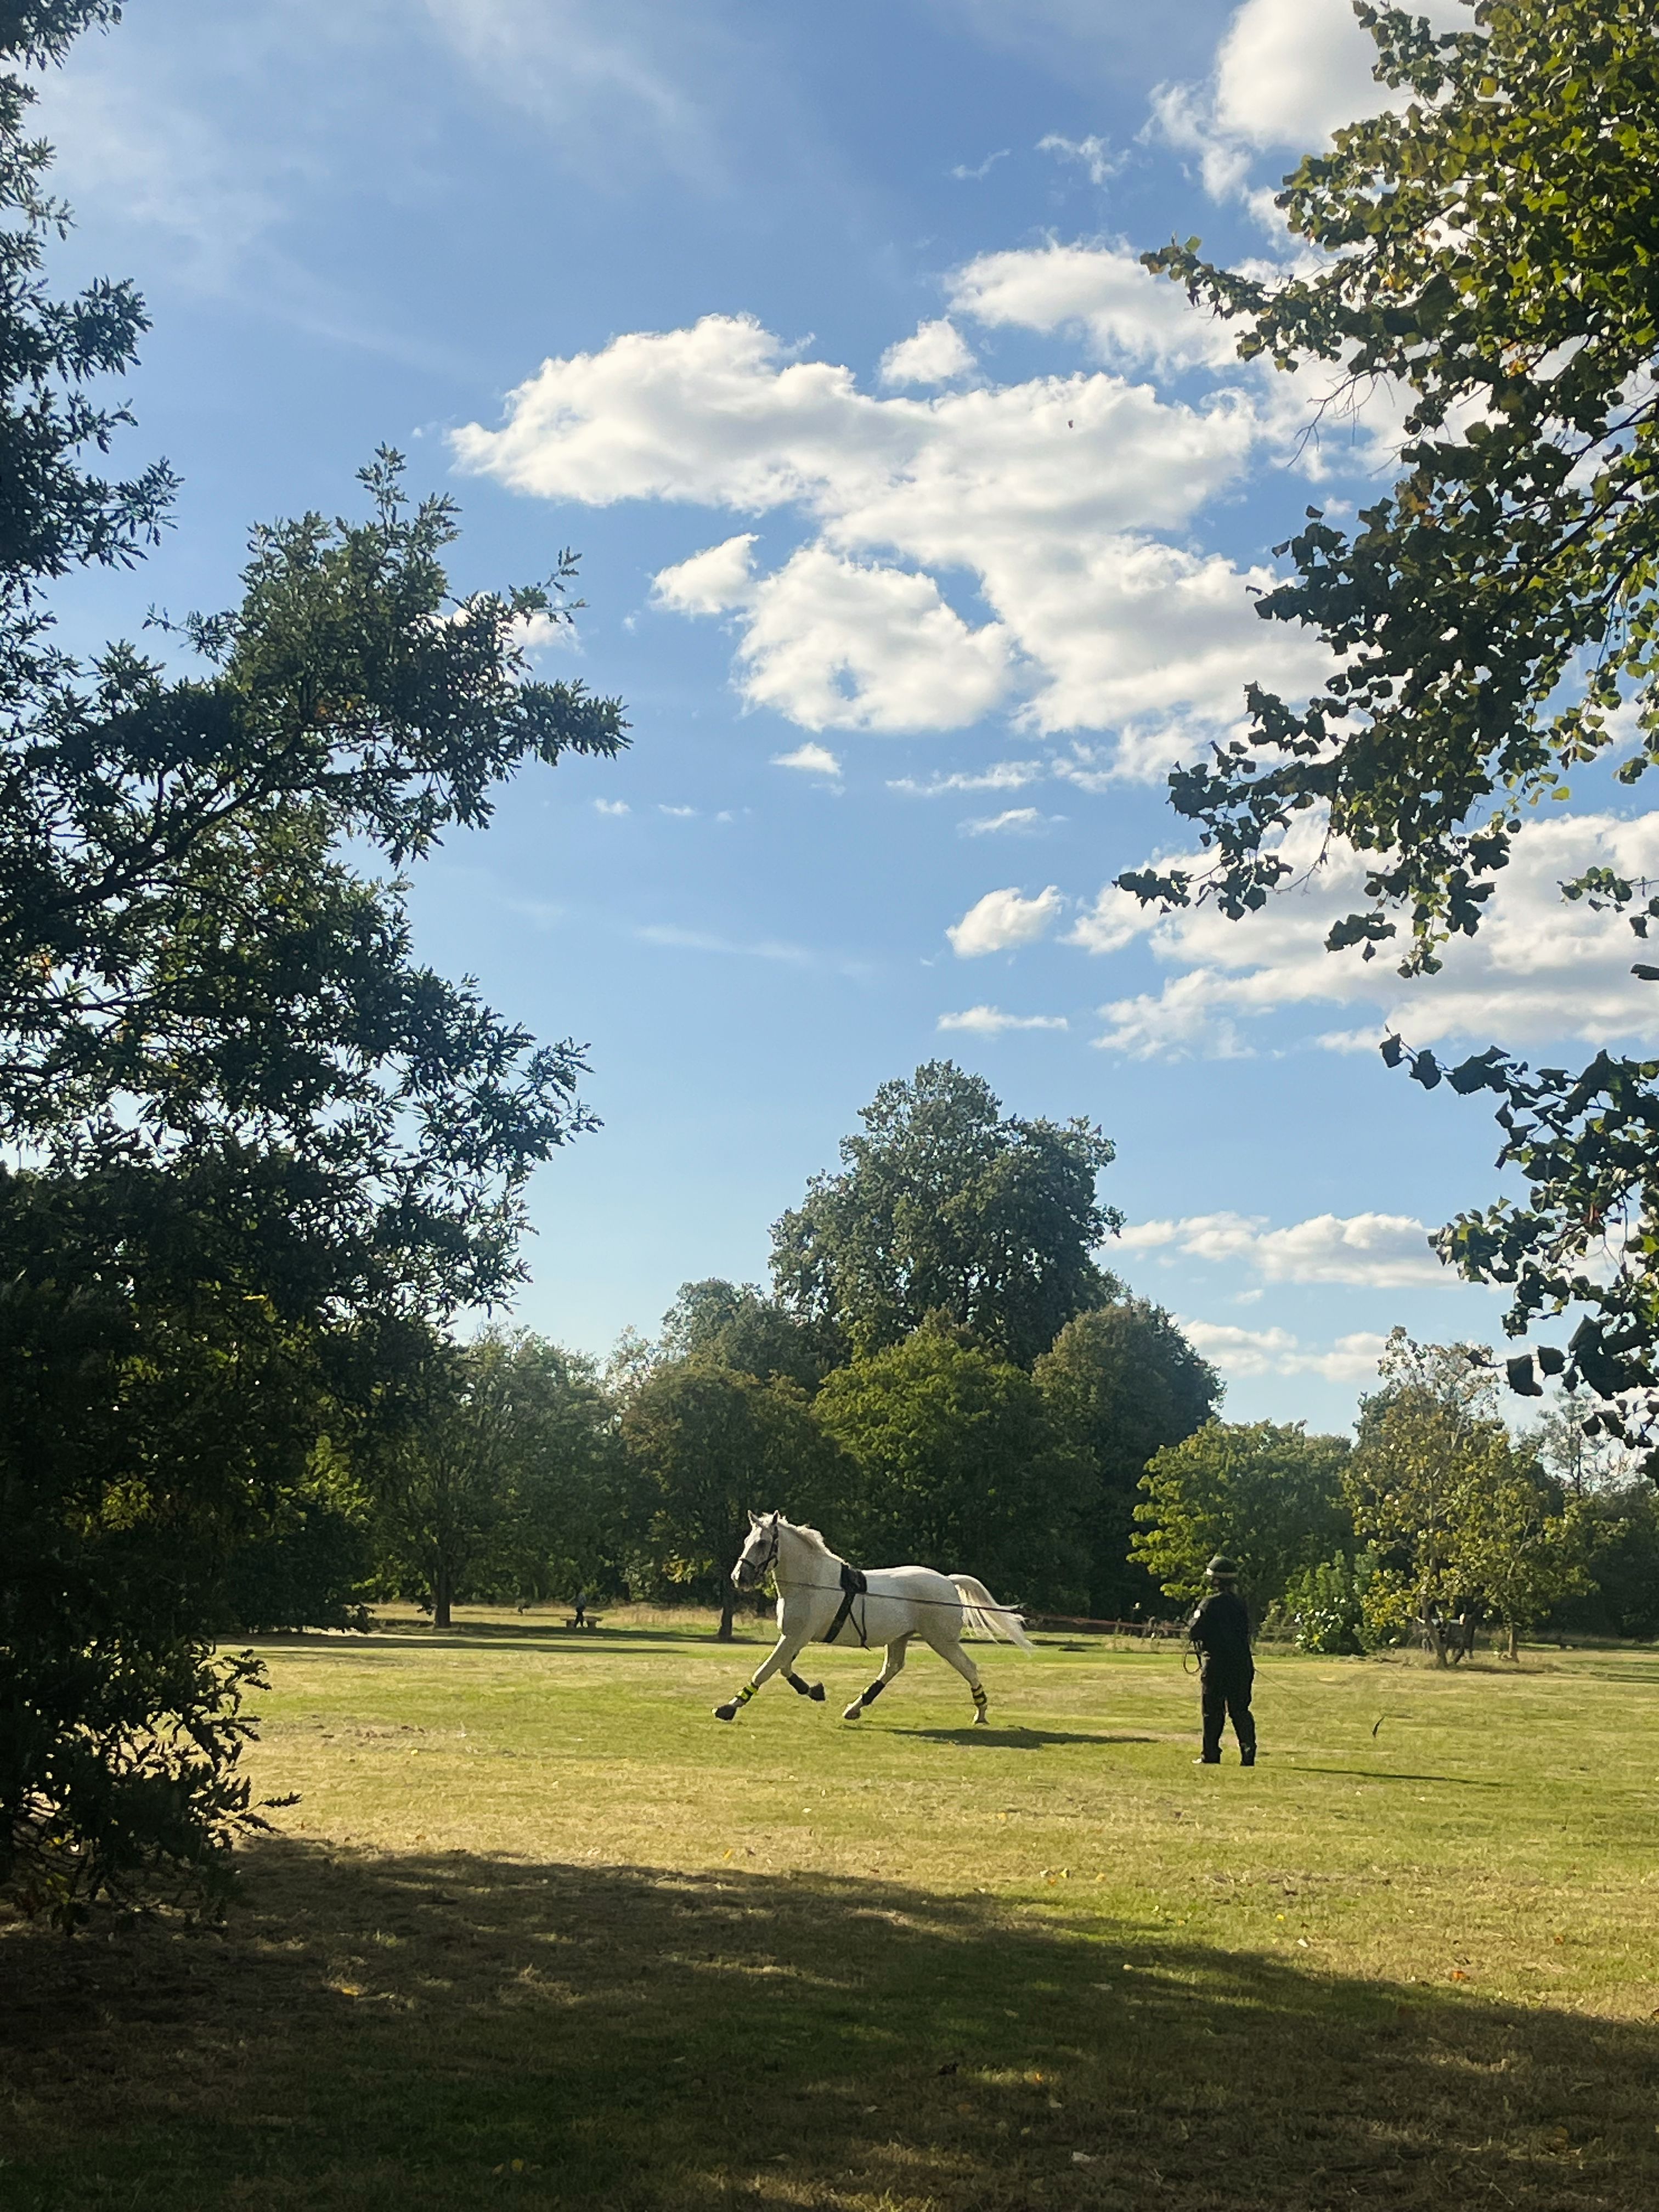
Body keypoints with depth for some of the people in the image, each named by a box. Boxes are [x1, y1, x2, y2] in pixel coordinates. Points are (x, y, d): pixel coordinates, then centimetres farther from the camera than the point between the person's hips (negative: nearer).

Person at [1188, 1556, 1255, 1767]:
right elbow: (1245, 1632, 13)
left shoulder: (1209, 1604, -11)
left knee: (1212, 1711, 2)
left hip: (1215, 1664, -5)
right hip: (1241, 1665, 5)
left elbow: (1195, 1631, -12)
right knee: (1240, 1710, 8)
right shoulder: (1241, 1604, 8)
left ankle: (1211, 1755, 3)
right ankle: (1248, 1753, 1)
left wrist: (1192, 1624, 9)